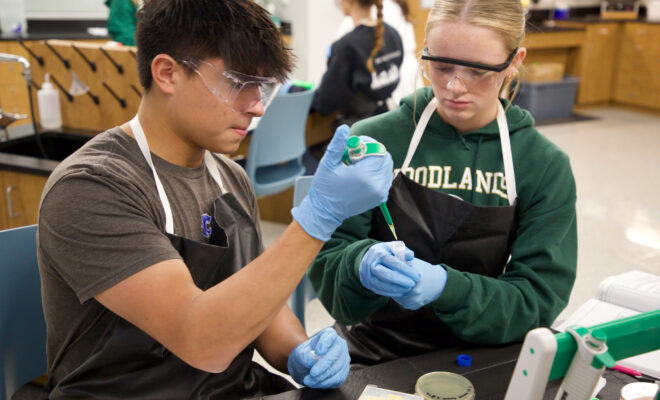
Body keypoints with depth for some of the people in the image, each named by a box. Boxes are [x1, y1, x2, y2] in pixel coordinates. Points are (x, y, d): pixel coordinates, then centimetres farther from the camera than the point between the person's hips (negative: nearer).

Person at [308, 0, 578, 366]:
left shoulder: (546, 167, -4)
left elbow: (539, 298, -7)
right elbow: (324, 262, -5)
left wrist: (447, 288, -25)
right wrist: (363, 265, -28)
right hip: (371, 359, 2)